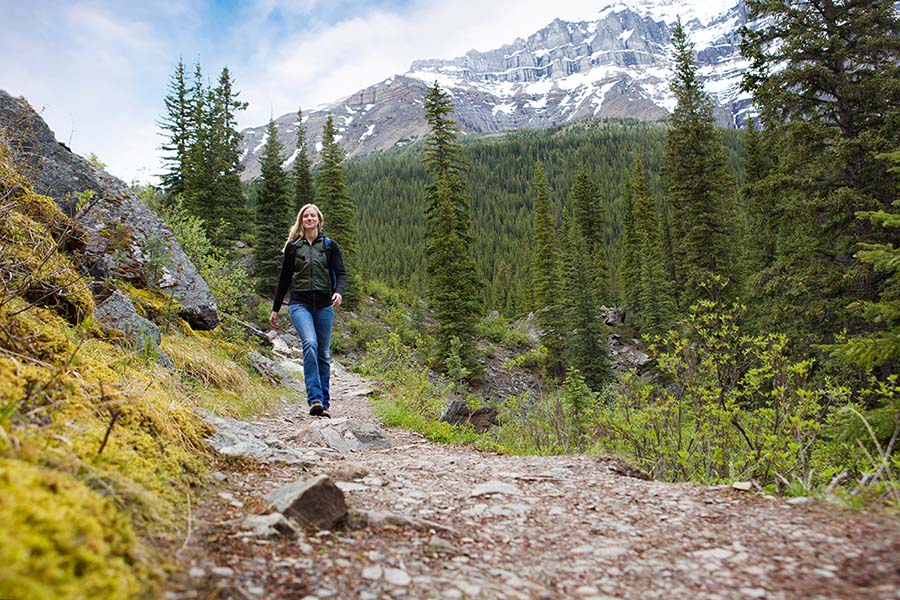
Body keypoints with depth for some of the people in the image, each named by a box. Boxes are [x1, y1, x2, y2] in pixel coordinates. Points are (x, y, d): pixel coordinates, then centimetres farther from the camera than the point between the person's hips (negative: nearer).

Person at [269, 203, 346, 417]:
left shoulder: (330, 245, 10)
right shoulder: (292, 247, 12)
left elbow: (341, 273, 3)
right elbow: (284, 279, 17)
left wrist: (338, 292, -19)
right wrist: (275, 309, 18)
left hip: (324, 305, 1)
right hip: (300, 303, -1)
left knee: (324, 353, 3)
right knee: (310, 343, -24)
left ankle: (324, 403, 14)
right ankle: (315, 399, -26)